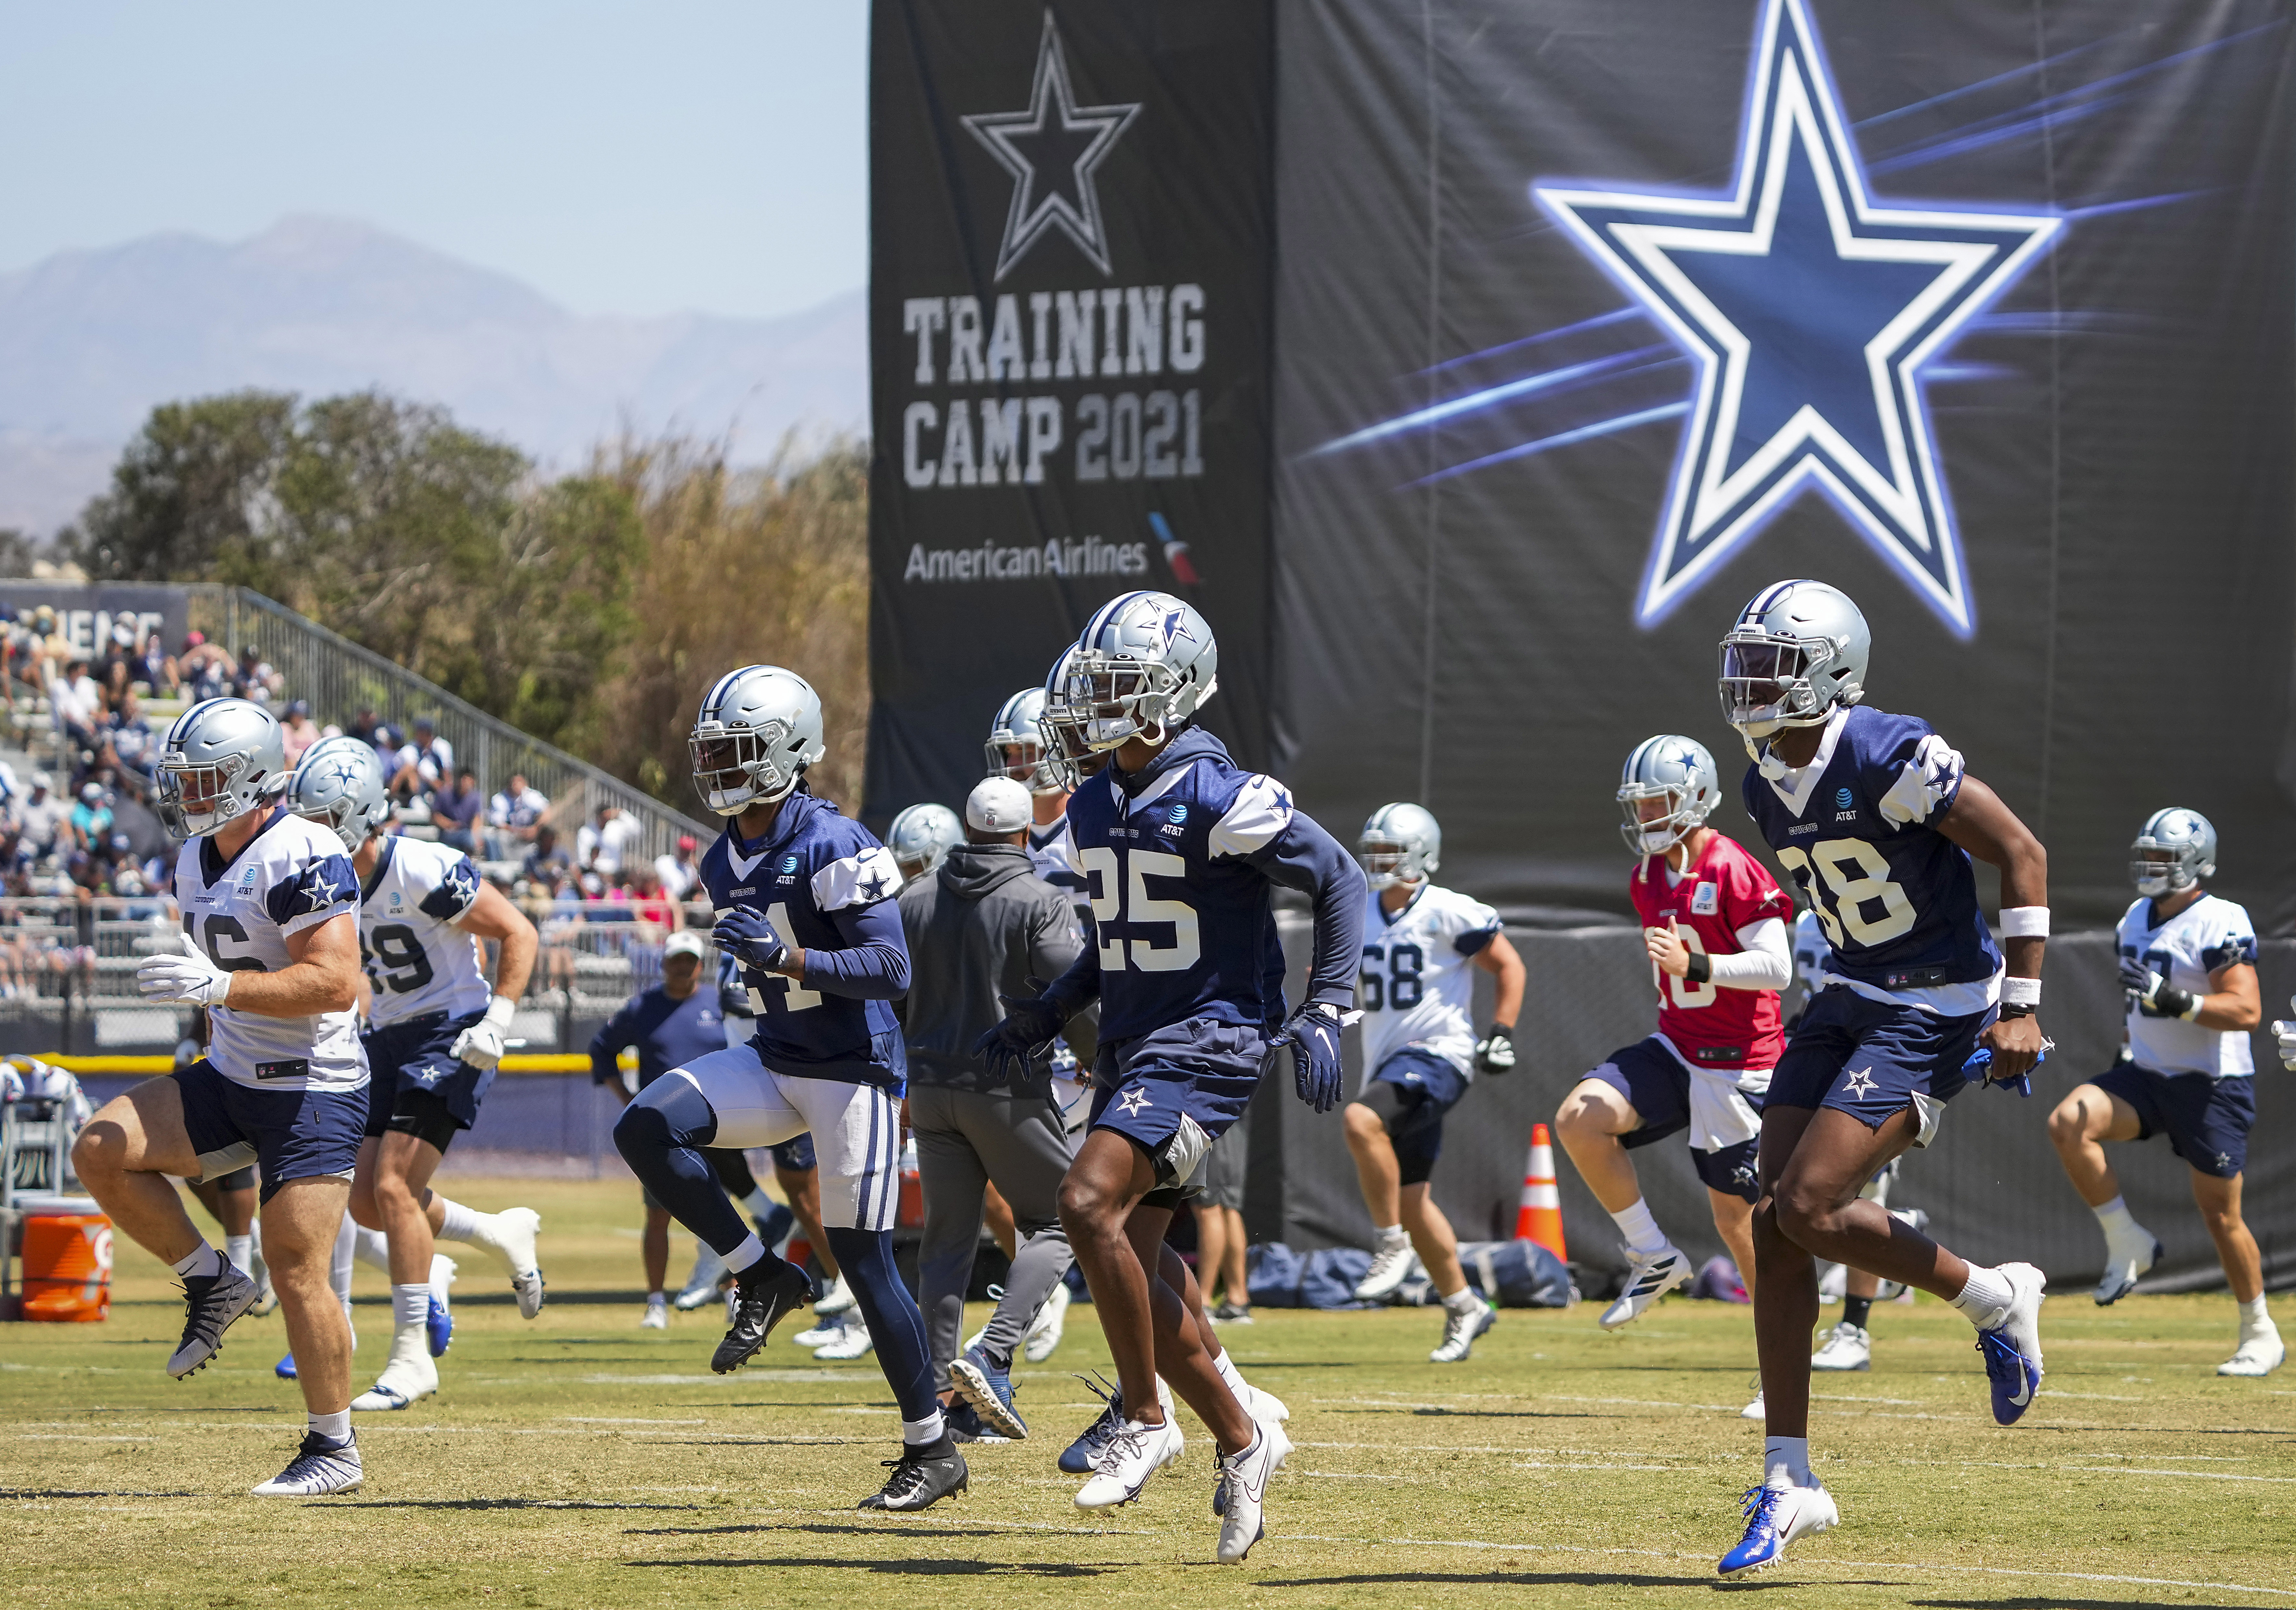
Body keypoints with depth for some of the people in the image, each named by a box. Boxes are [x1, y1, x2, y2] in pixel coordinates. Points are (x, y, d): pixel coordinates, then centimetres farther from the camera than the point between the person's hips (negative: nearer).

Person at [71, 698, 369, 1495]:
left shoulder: (300, 859, -19)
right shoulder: (199, 861, 10)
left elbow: (334, 984, -26)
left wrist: (219, 986, -31)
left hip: (313, 1092, -8)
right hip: (230, 1078, 8)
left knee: (297, 1273, -7)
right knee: (102, 1151, -9)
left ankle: (335, 1450, 7)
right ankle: (210, 1283, 7)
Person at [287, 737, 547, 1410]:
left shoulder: (424, 873, -21)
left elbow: (518, 933, -15)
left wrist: (496, 1024, -22)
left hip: (450, 1035, -8)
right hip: (388, 1039, 8)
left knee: (394, 1187, -16)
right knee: (368, 1202, 6)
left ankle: (412, 1356, -9)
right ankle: (503, 1233, 29)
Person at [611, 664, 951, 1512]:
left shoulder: (833, 847, -18)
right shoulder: (726, 862, 8)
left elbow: (891, 968, -23)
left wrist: (784, 957, -33)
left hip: (852, 1069, -7)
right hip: (775, 1061, 7)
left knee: (864, 1261, -4)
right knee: (646, 1128, -16)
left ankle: (933, 1451, 8)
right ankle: (761, 1278, -1)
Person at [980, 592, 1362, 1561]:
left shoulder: (1219, 799, -14)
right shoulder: (1094, 809, 11)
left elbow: (1339, 885, -8)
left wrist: (1324, 1017, -15)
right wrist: (1048, 1015, 15)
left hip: (1211, 1038, -9)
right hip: (1131, 1045, 9)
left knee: (1089, 1206, -24)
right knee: (1130, 1264, 5)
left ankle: (1145, 1421, -12)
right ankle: (1241, 1439, 19)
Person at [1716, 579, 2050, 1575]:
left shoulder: (1888, 758, -20)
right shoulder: (1767, 786, 6)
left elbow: (2022, 855, -17)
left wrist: (2020, 1007, -18)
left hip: (1938, 1010, -8)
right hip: (1851, 1002, 8)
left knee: (1808, 1208, -18)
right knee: (1774, 1230, -1)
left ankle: (1992, 1300, 7)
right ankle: (1787, 1484, 3)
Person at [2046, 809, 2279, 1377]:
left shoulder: (2219, 924, -15)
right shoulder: (2137, 919, 11)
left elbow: (2246, 1011, -25)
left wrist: (2175, 1001, -34)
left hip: (2212, 1086, -7)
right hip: (2147, 1075, 7)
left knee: (2221, 1213, -1)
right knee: (2069, 1122, -20)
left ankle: (2260, 1335, 17)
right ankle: (2128, 1244, -5)